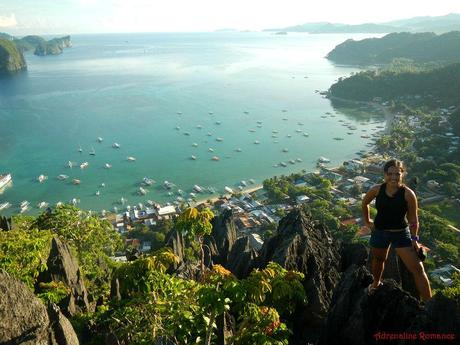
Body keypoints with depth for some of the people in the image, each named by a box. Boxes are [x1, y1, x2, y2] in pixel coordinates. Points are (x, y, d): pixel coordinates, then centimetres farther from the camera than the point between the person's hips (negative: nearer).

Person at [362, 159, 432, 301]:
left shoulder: (408, 194, -19)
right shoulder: (377, 190, -13)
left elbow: (413, 219, -9)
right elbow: (364, 203, 8)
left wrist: (414, 239, -11)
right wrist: (367, 221, 9)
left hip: (401, 233, -2)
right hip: (379, 232, 2)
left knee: (418, 269, -7)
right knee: (378, 260, 25)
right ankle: (376, 283, 54)